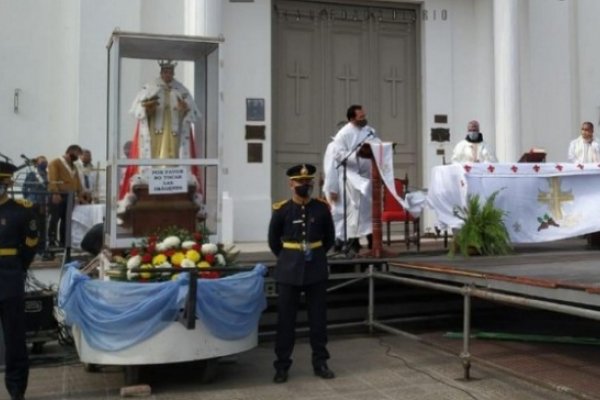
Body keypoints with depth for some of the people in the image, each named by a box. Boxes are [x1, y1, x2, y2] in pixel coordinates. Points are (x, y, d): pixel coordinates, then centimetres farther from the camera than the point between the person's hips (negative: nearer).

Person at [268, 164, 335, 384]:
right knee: (285, 319, 4)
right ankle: (282, 366, 14)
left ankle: (320, 363, 21)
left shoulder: (322, 208, -1)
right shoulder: (281, 209, -6)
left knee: (318, 318, 8)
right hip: (289, 271, -1)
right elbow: (273, 241, 8)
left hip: (317, 270, 2)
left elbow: (329, 238, 13)